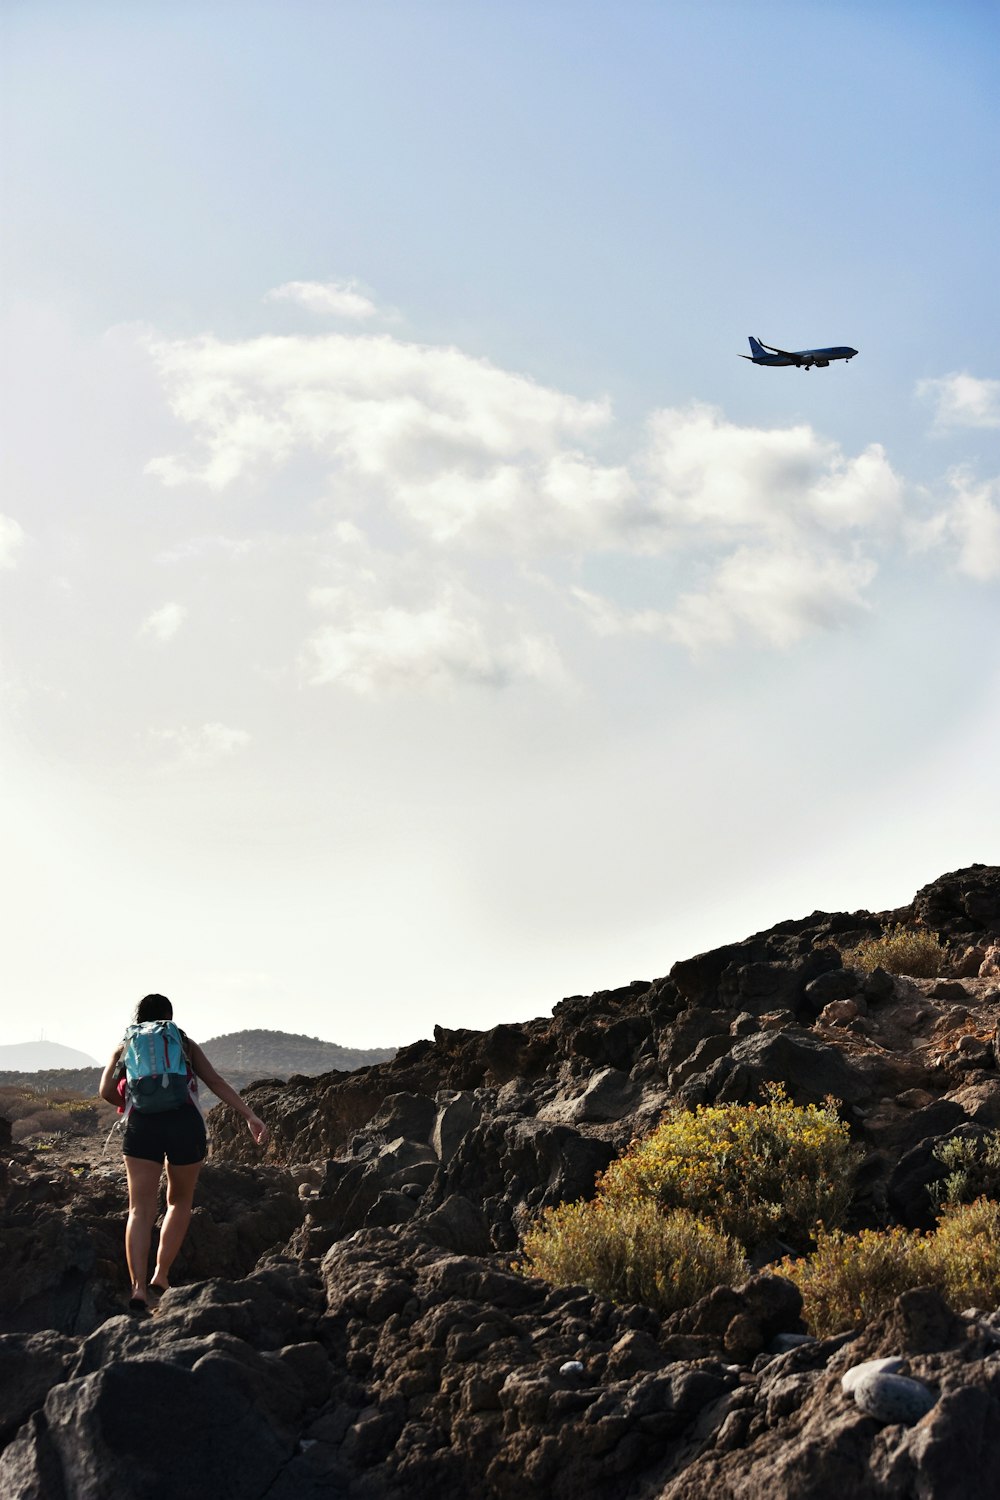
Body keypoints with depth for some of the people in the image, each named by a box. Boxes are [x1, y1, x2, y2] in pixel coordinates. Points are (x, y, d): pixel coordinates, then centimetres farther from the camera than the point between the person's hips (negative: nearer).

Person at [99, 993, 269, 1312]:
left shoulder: (124, 1047, 22)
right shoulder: (185, 1044, 21)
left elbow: (106, 1091, 8)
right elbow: (216, 1083, 9)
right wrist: (251, 1116, 2)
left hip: (142, 1124, 0)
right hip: (185, 1122, 0)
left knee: (141, 1209, -1)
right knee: (180, 1201, 19)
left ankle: (138, 1287, -17)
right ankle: (160, 1277, 10)